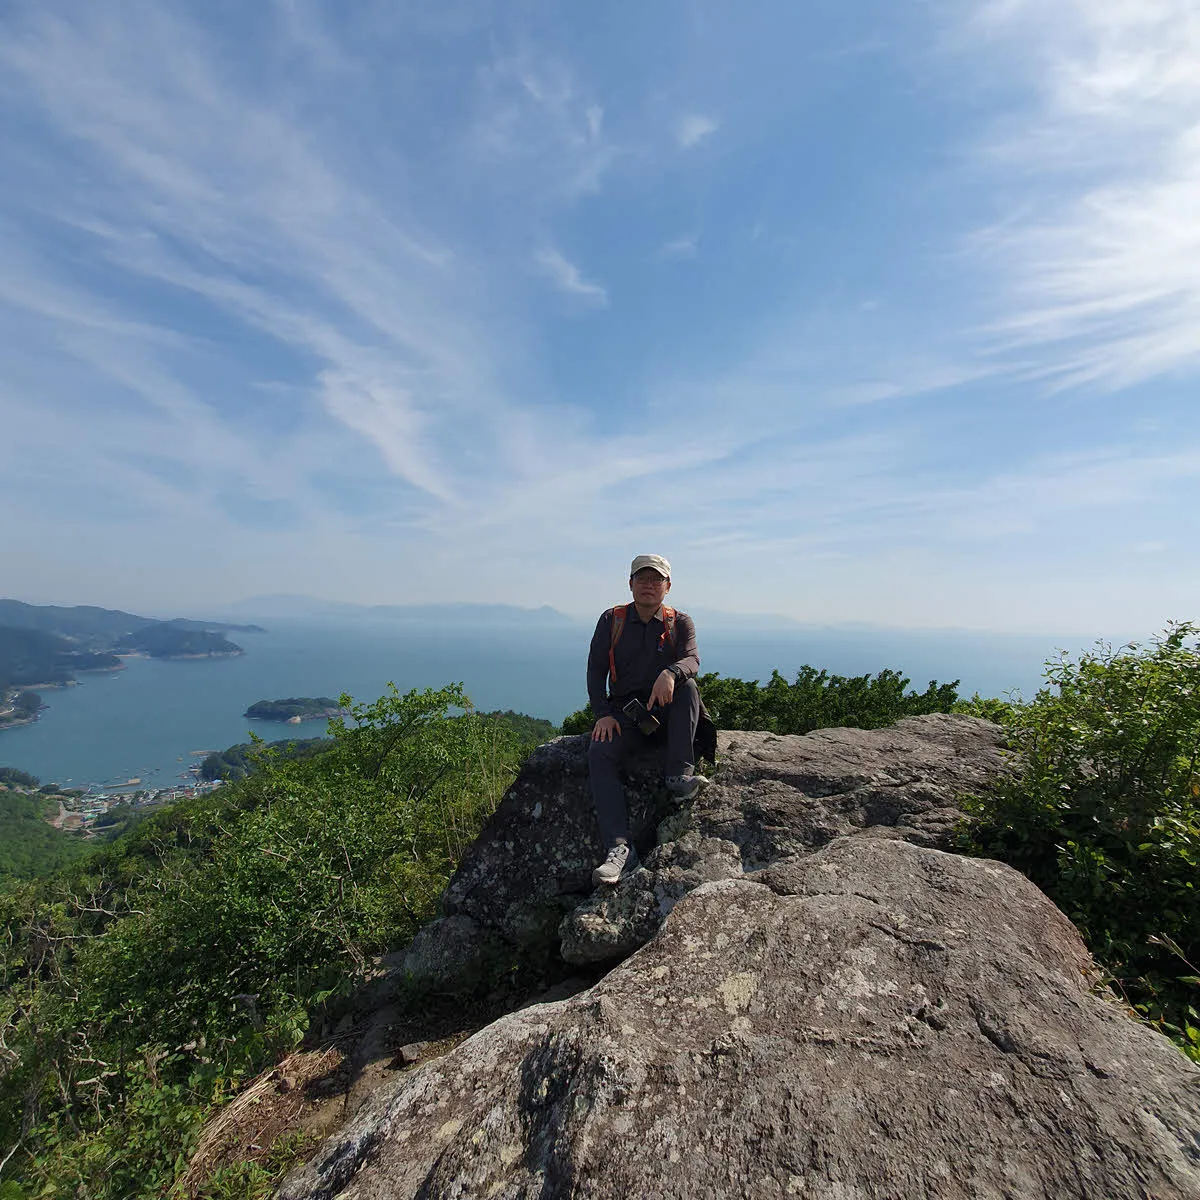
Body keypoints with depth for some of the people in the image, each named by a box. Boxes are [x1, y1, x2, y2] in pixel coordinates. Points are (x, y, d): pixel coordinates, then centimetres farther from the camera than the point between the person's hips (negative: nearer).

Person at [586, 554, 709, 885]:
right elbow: (595, 670, 2)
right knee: (599, 754, -26)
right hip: (624, 712, 0)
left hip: (666, 710, 0)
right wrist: (602, 714, -12)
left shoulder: (680, 622, 5)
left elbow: (692, 660, -14)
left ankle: (680, 775, -30)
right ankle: (618, 848, -31)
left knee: (687, 685, -30)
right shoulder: (611, 620, 6)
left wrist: (671, 673, -38)